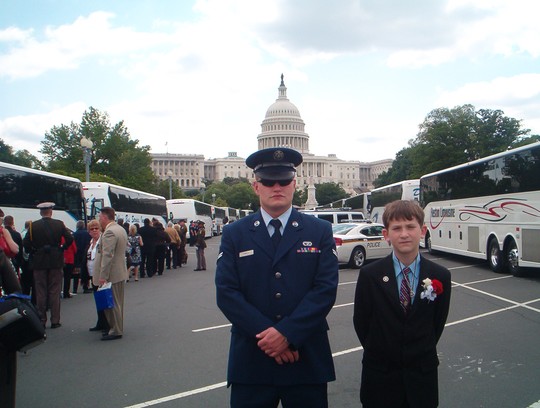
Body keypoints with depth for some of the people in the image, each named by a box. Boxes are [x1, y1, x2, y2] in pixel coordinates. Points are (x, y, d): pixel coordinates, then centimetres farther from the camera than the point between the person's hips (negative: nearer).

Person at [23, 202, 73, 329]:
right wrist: (62, 249, 6)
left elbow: (26, 243, -8)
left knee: (40, 292, 8)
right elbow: (69, 239, -9)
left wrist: (33, 252, 8)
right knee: (55, 292, 5)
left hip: (39, 262, 0)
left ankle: (41, 320, 11)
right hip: (56, 262, 0)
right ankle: (55, 321, 6)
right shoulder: (59, 224, -3)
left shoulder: (33, 226, -4)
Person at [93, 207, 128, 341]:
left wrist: (103, 276, -24)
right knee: (117, 303, 17)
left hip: (112, 274, -10)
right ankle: (118, 328, 26)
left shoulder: (109, 232, -19)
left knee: (112, 303, -2)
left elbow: (107, 256, -24)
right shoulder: (121, 229, 13)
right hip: (121, 273, 10)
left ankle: (115, 331, 4)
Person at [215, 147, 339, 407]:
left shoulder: (320, 232, 3)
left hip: (307, 359, 0)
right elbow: (226, 293, -5)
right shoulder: (234, 234, 4)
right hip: (250, 360, 0)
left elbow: (326, 289, -6)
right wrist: (266, 336, -14)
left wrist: (287, 333, -16)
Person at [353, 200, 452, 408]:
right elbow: (361, 321, -1)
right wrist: (378, 351, 5)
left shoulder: (440, 276, -6)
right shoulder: (369, 274, -10)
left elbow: (438, 322, 4)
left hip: (423, 375, 1)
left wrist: (422, 353, 7)